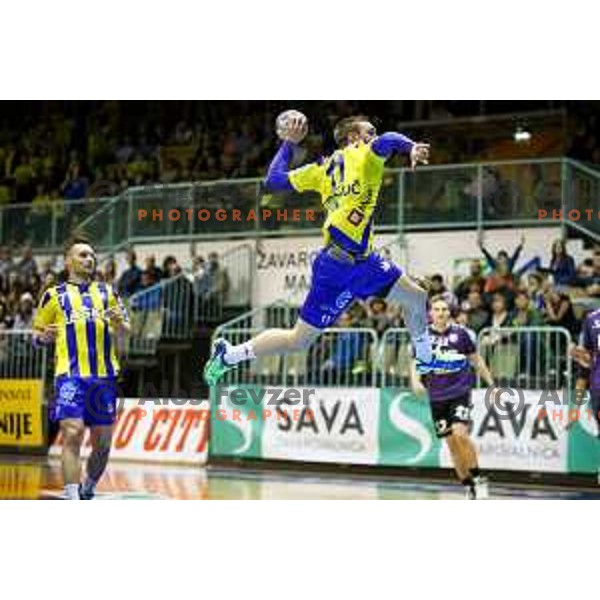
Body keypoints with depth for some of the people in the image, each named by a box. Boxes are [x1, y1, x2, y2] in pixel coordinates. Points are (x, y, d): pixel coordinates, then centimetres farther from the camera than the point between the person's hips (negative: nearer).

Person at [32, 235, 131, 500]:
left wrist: (120, 323, -6)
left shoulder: (107, 293, 16)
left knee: (103, 443, 7)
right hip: (70, 375, -4)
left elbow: (127, 330, 17)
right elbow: (36, 333, 13)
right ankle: (72, 500, -18)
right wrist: (44, 336, -10)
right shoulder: (55, 295, 8)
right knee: (72, 435, -17)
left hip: (104, 376, 4)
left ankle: (88, 491, 29)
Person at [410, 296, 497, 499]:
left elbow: (476, 361, 8)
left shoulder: (461, 333, -1)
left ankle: (479, 478, -5)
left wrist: (492, 385, 8)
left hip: (460, 392, -3)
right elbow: (416, 364, 5)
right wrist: (416, 381, -16)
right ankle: (469, 487, 16)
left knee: (460, 434, -21)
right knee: (452, 444, 4)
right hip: (437, 397, 3)